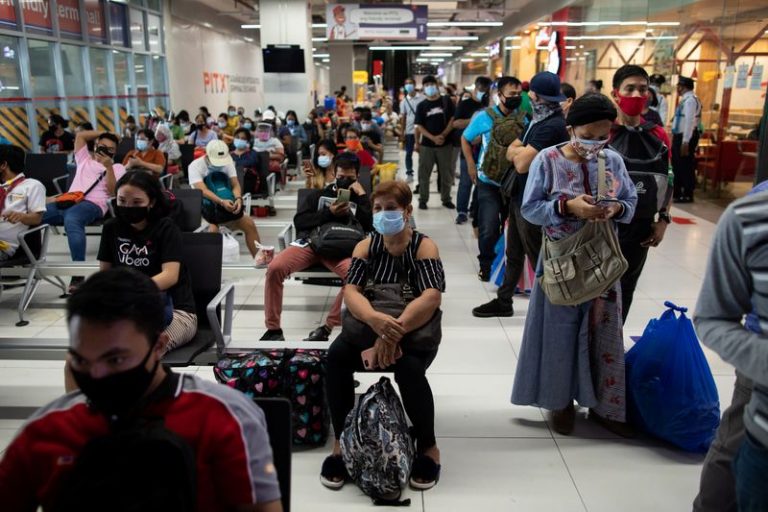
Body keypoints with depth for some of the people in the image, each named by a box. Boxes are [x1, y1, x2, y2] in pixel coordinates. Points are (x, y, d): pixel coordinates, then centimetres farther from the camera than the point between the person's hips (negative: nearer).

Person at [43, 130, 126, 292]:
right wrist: (104, 133, 32)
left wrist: (109, 167, -3)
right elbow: (81, 135, 29)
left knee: (71, 220, -42)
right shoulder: (85, 159, 34)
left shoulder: (117, 168, 21)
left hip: (92, 204, -5)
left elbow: (113, 191, 6)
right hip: (68, 201, 5)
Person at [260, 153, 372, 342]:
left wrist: (362, 195, -1)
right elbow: (299, 221, 9)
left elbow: (370, 227, 2)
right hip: (309, 243, 1)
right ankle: (273, 328, -15)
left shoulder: (360, 199, 20)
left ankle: (328, 327, -23)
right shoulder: (319, 194, 22)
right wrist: (329, 213, -2)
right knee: (274, 268, -26)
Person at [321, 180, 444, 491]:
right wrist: (375, 319, -38)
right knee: (336, 355, -26)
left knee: (409, 367, -35)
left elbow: (432, 296, -25)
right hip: (368, 329, 3)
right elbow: (350, 290, -15)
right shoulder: (366, 246, 1)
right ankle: (342, 442, -11)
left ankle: (428, 447, -10)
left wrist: (394, 331, -39)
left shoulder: (423, 247, -9)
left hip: (415, 333, -3)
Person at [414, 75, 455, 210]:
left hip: (445, 144, 0)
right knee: (424, 174, 3)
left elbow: (453, 120, -1)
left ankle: (446, 199, 19)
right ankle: (423, 199, 13)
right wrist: (433, 138, -12)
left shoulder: (446, 101, 3)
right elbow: (418, 126, -1)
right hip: (426, 145, 0)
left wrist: (443, 135, -12)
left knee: (446, 173, 6)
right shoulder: (421, 105, 4)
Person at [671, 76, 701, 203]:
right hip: (679, 136, 10)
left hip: (686, 137, -10)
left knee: (686, 166, -3)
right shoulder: (685, 99, 14)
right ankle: (676, 193, 27)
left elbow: (690, 121, -22)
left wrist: (685, 142, -25)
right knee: (677, 165, 16)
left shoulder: (690, 100, -15)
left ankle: (688, 195, 5)